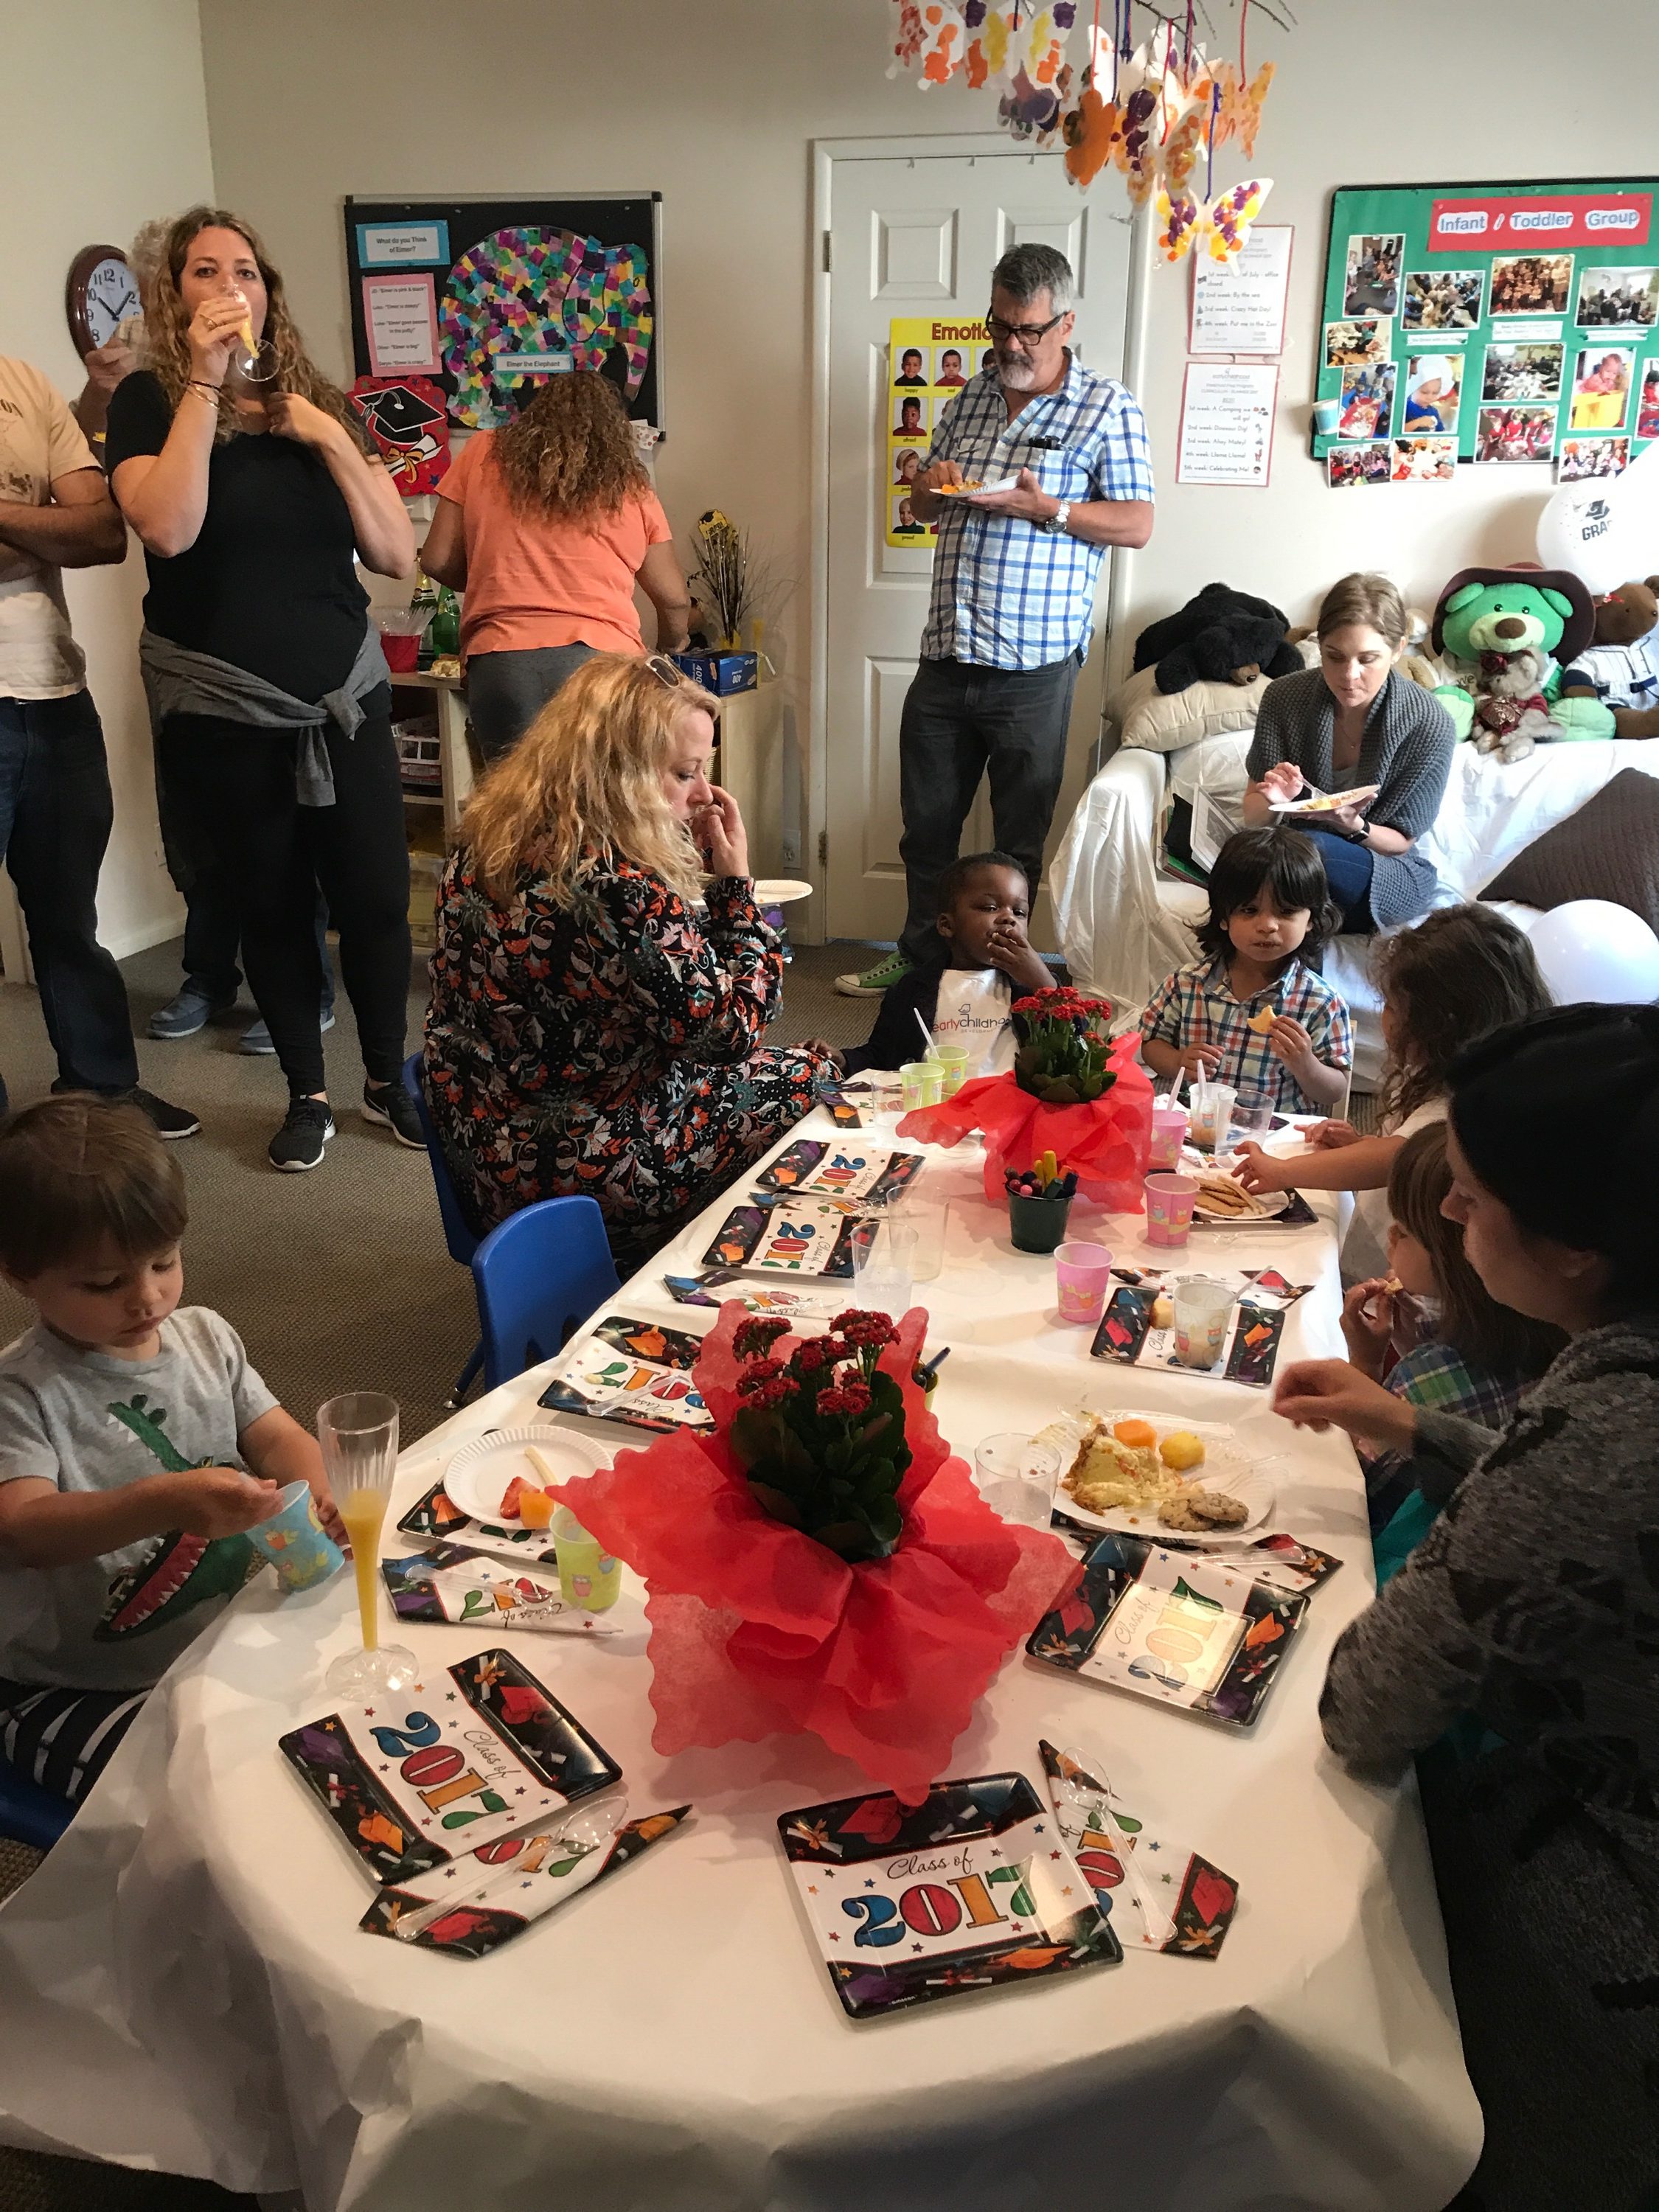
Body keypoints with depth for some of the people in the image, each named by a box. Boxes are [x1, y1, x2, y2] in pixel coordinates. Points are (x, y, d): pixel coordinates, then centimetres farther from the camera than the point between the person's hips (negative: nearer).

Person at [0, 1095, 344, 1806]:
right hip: (78, 1688, -5)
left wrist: (321, 1490, -21)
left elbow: (275, 1434, 3)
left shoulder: (205, 1336, 1)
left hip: (229, 1633, 5)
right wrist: (167, 1503, -47)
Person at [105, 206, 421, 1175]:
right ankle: (308, 1095, 24)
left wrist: (332, 441, -11)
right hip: (224, 710, -2)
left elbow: (397, 554, 0)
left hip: (345, 694, 2)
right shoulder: (150, 399, -1)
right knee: (273, 905, 7)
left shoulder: (323, 403, 7)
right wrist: (205, 381, -18)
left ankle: (389, 1080, 21)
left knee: (377, 896, 0)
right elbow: (167, 528, -21)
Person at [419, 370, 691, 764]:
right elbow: (674, 599, 21)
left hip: (502, 657, 0)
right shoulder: (631, 486, 15)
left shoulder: (482, 454, 14)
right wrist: (673, 645, 43)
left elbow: (438, 560, 13)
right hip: (605, 655, 0)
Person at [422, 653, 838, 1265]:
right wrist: (735, 879, -11)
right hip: (587, 1179, -9)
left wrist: (698, 870, 2)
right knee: (812, 1077, 10)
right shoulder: (623, 891, -29)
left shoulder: (490, 844, -1)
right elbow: (730, 1032, -17)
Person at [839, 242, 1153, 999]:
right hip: (945, 658, 5)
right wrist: (931, 486, -2)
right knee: (926, 824, 14)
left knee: (1020, 837, 6)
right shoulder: (969, 398, 14)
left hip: (1033, 666, -5)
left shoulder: (1106, 407, -1)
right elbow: (922, 506, 22)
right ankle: (919, 956, 29)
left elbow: (1137, 525, -6)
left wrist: (1044, 508, -18)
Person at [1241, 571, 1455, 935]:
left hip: (1388, 875, -2)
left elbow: (1401, 841, -6)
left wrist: (1353, 825, -28)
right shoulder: (1284, 697, -10)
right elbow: (1253, 814, 0)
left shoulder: (1429, 725, -16)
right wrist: (1272, 800, -25)